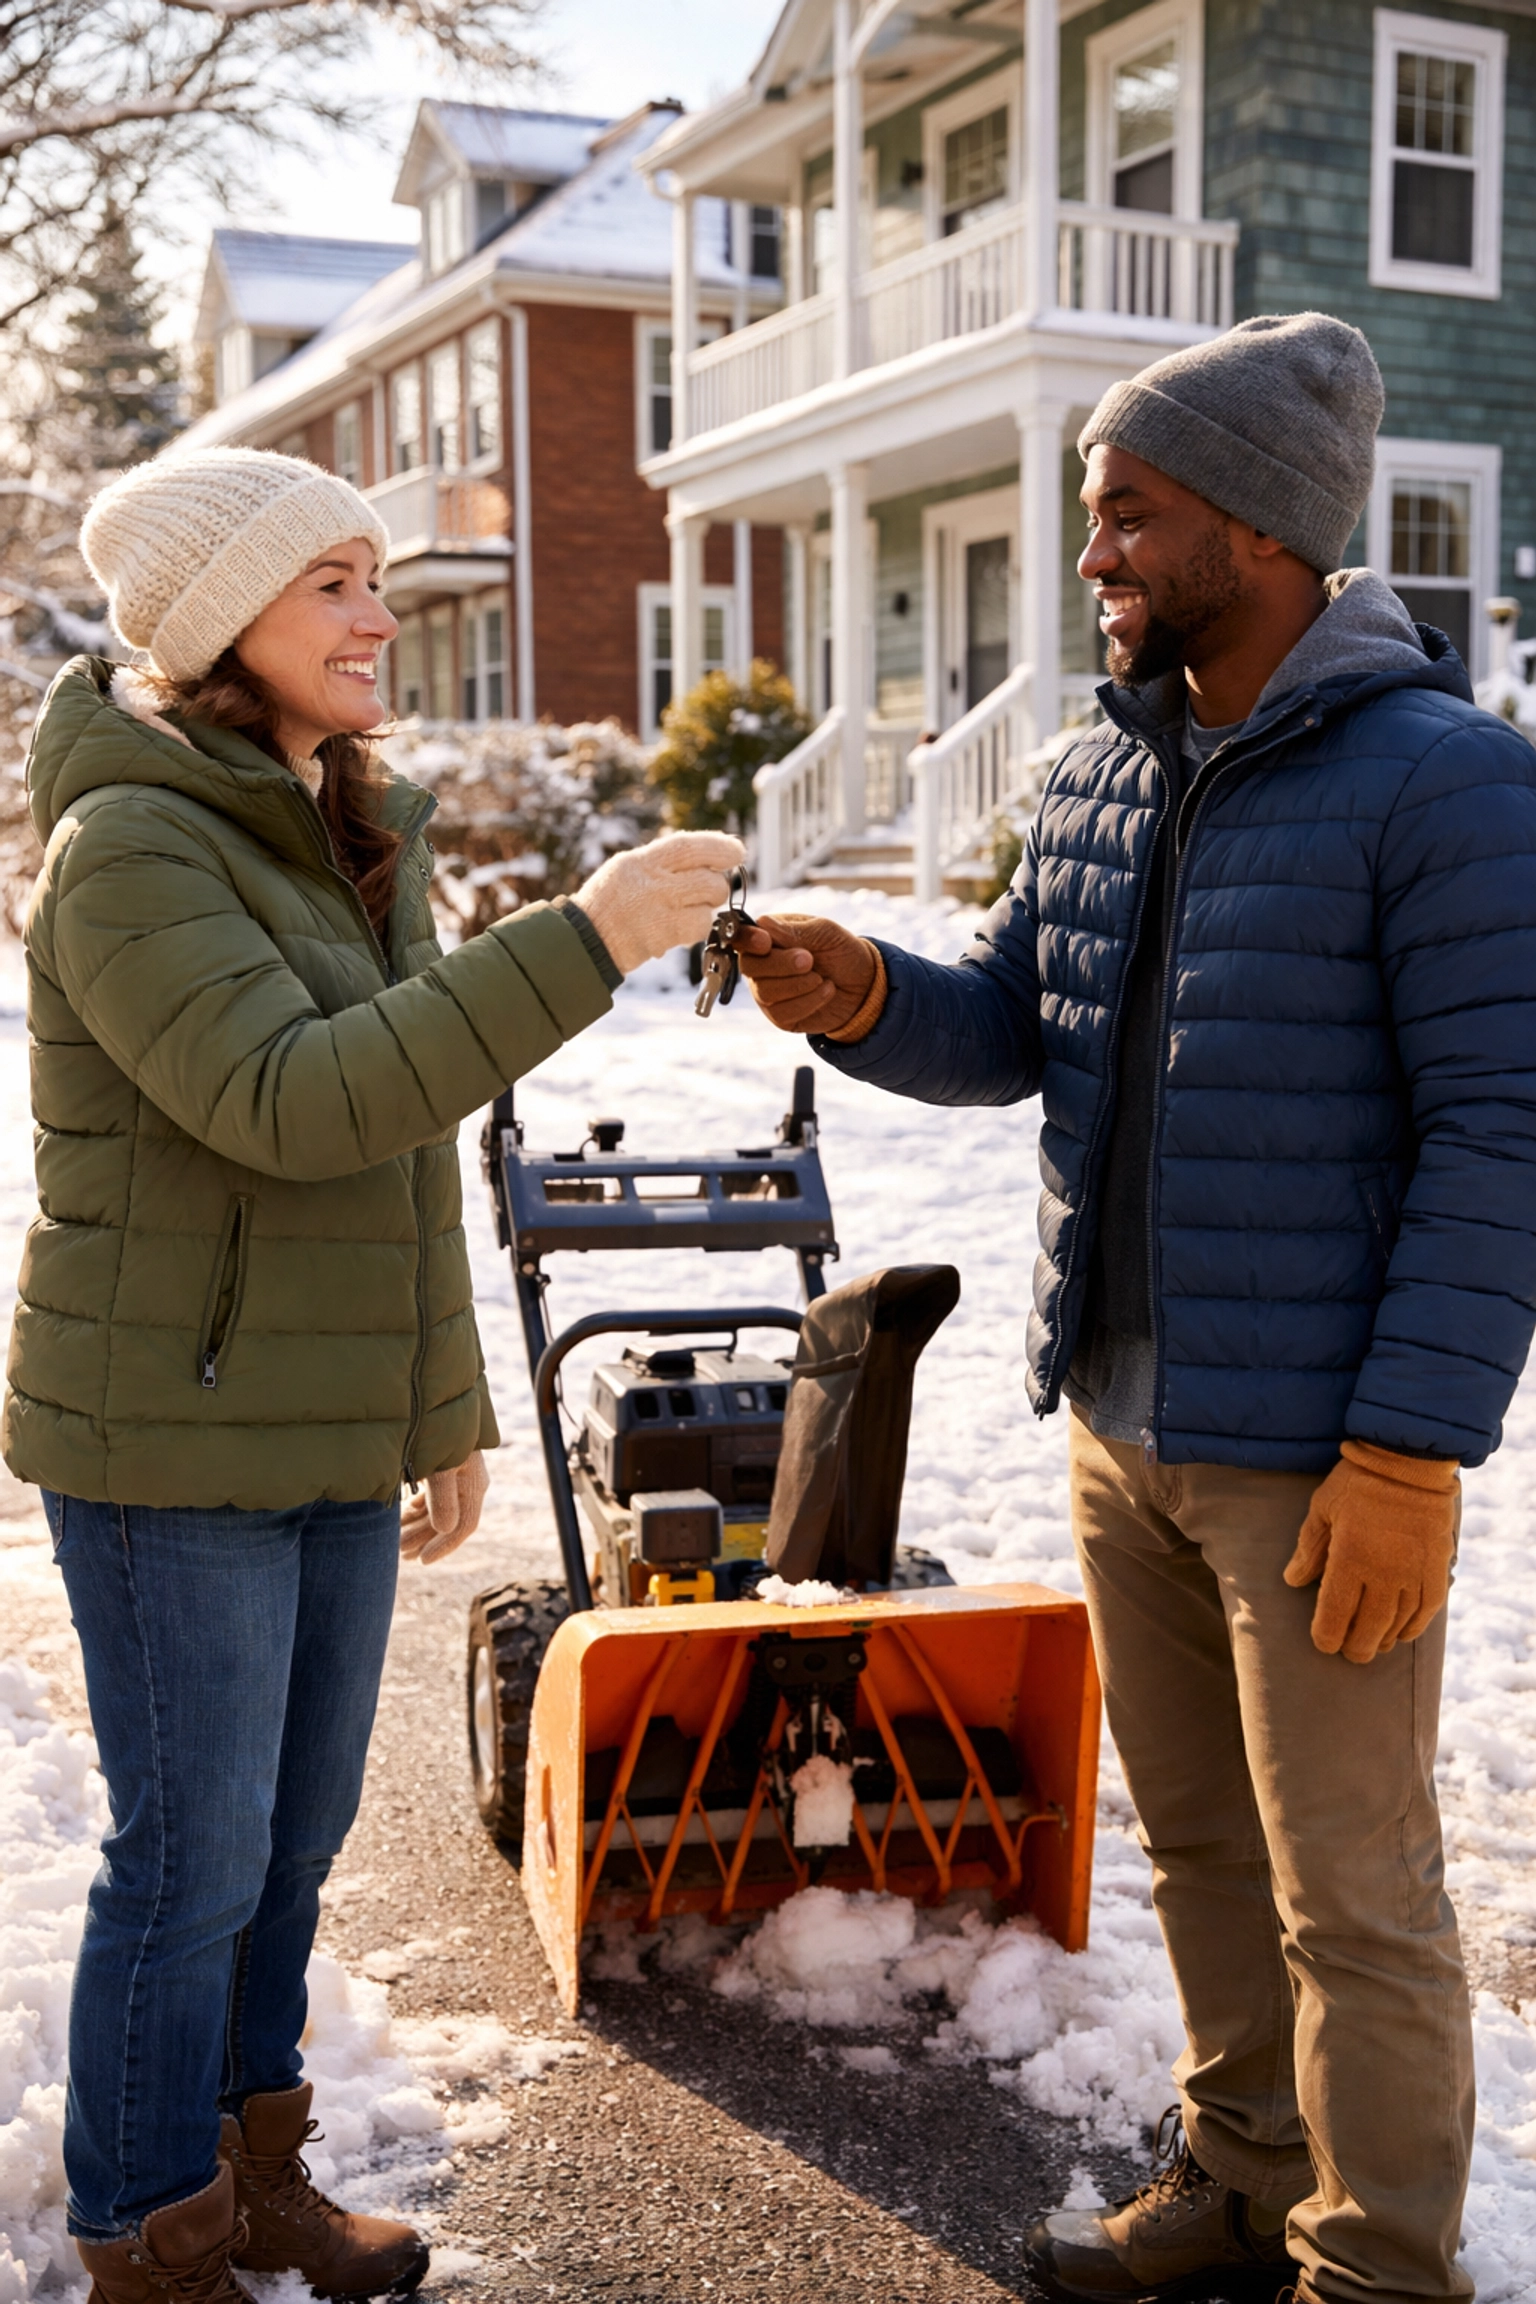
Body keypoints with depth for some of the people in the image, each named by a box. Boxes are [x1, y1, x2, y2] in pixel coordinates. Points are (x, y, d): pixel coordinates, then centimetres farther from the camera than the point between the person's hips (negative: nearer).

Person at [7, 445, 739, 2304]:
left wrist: (445, 1403, 15)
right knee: (192, 1855, 4)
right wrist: (578, 944, -32)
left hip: (326, 1429, 8)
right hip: (169, 1438, -8)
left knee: (298, 1826, 18)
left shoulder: (345, 839, 9)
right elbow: (292, 1106, -29)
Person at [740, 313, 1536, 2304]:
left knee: (1351, 1894, 6)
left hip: (1318, 1455, -7)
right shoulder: (1104, 776, 8)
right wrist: (860, 1001, -9)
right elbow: (1010, 1030, 13)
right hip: (1122, 1422, 7)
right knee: (1198, 1842, 21)